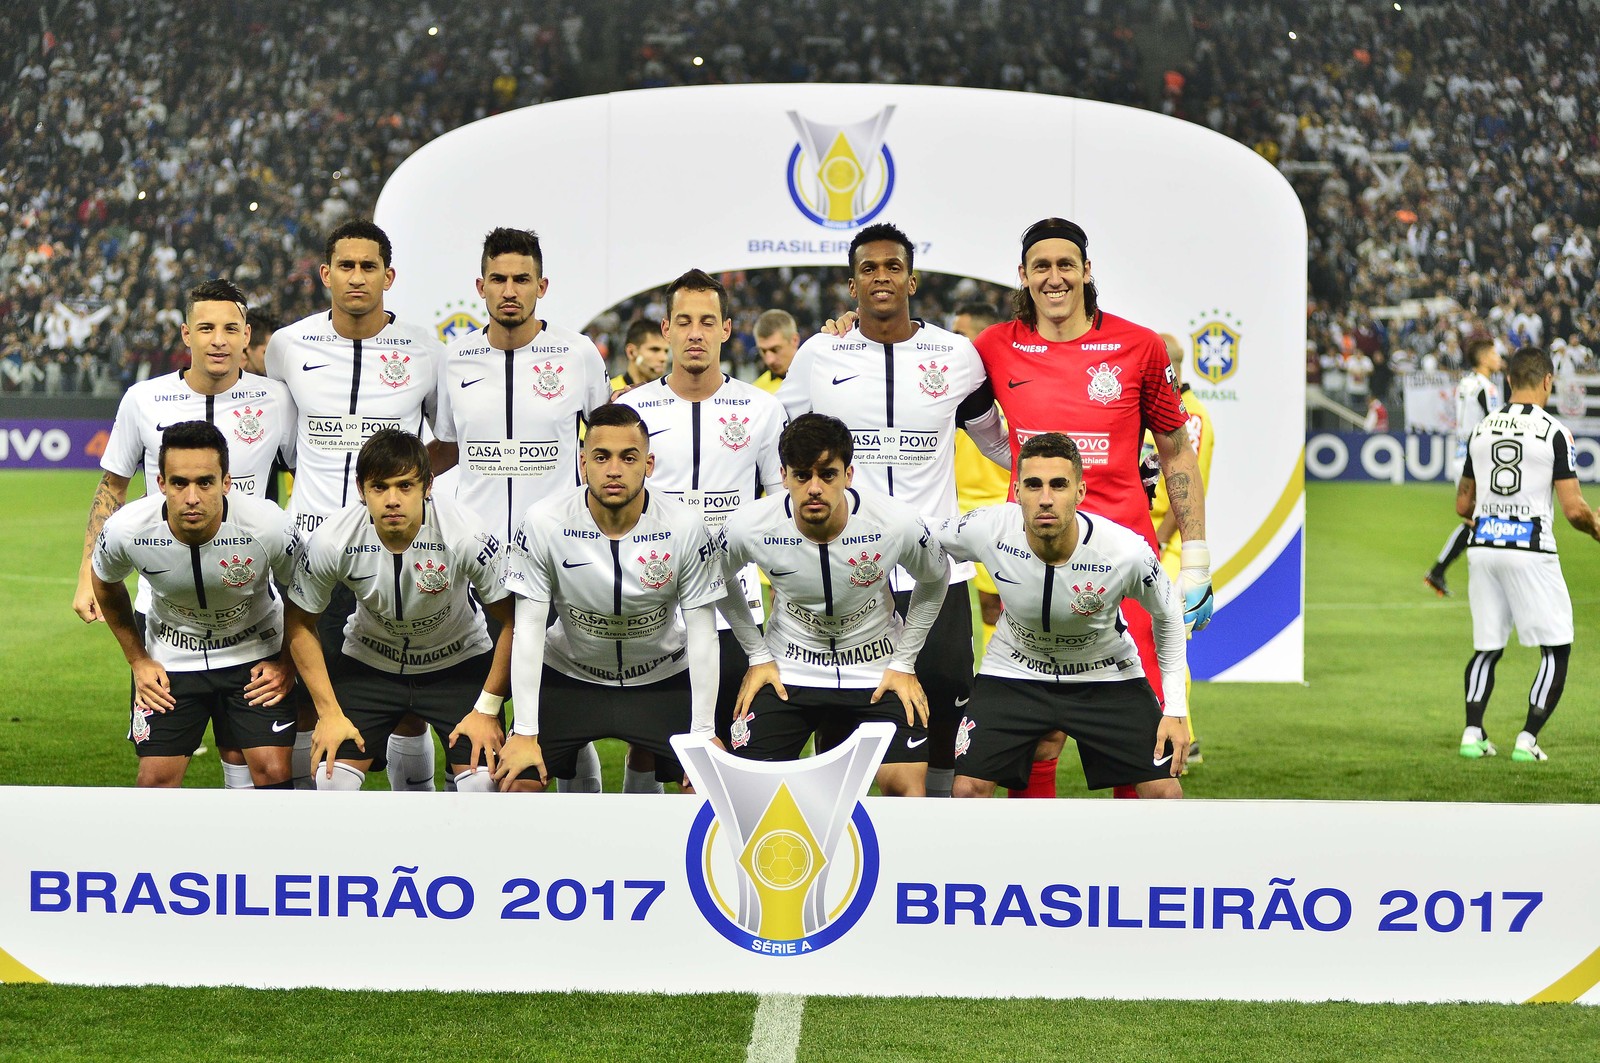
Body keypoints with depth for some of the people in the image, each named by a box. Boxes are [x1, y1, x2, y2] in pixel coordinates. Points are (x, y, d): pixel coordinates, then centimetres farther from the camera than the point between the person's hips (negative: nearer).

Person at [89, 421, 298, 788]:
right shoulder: (125, 530, -25)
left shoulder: (268, 527, -29)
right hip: (170, 658, 1)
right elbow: (105, 584, 1)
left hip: (255, 657, -1)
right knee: (156, 778, -5)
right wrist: (138, 660, 4)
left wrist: (288, 665, -4)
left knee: (272, 771, -11)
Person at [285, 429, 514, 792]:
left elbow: (511, 620, -16)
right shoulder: (330, 541, -24)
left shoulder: (467, 537, -30)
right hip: (367, 663, 1)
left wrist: (487, 710, -14)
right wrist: (329, 713, -8)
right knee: (331, 778, -13)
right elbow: (300, 623, -7)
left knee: (484, 781, -17)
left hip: (458, 663, -1)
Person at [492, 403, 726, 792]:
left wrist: (703, 734, -15)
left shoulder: (685, 527, -19)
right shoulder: (543, 523, -20)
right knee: (517, 781, -14)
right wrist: (525, 733, -17)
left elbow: (702, 632, -12)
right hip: (567, 675, 0)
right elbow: (529, 628, -14)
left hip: (663, 680, 0)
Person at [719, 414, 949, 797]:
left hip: (877, 674, -1)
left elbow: (935, 580, 1)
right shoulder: (749, 528, -21)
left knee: (906, 785, -14)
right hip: (788, 672, 1)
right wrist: (758, 657, 4)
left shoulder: (897, 524, -22)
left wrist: (904, 664, 0)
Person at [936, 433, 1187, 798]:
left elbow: (1168, 616, -7)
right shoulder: (987, 530, -28)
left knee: (1163, 791, -10)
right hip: (1013, 671, 1)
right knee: (969, 788, -15)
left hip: (1106, 676, -1)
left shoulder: (1126, 551, -29)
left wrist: (1175, 709, -8)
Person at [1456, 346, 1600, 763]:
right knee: (1556, 649, 6)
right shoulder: (1553, 432, -8)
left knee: (1487, 647, 16)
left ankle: (1472, 732, 5)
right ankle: (1528, 738, -3)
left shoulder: (1481, 430, 8)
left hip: (1483, 546, 5)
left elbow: (1463, 505, 15)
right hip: (1530, 550, -5)